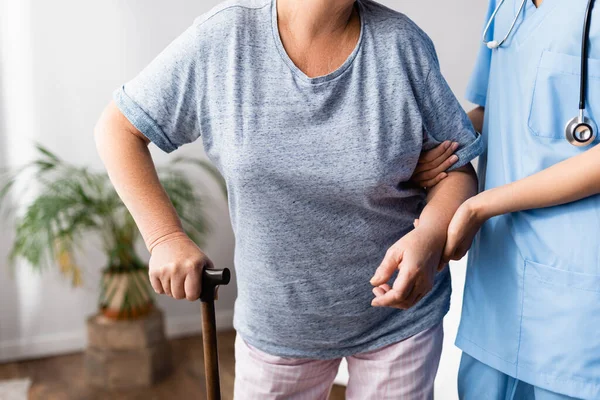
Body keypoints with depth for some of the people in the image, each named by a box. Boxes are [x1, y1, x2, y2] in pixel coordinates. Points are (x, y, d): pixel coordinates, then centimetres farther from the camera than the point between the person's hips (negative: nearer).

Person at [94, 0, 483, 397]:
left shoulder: (400, 42, -12)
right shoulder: (222, 36, -14)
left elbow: (457, 167, -7)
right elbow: (118, 127, -6)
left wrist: (430, 236, -28)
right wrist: (165, 237, -15)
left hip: (400, 311, 1)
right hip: (278, 318, 0)